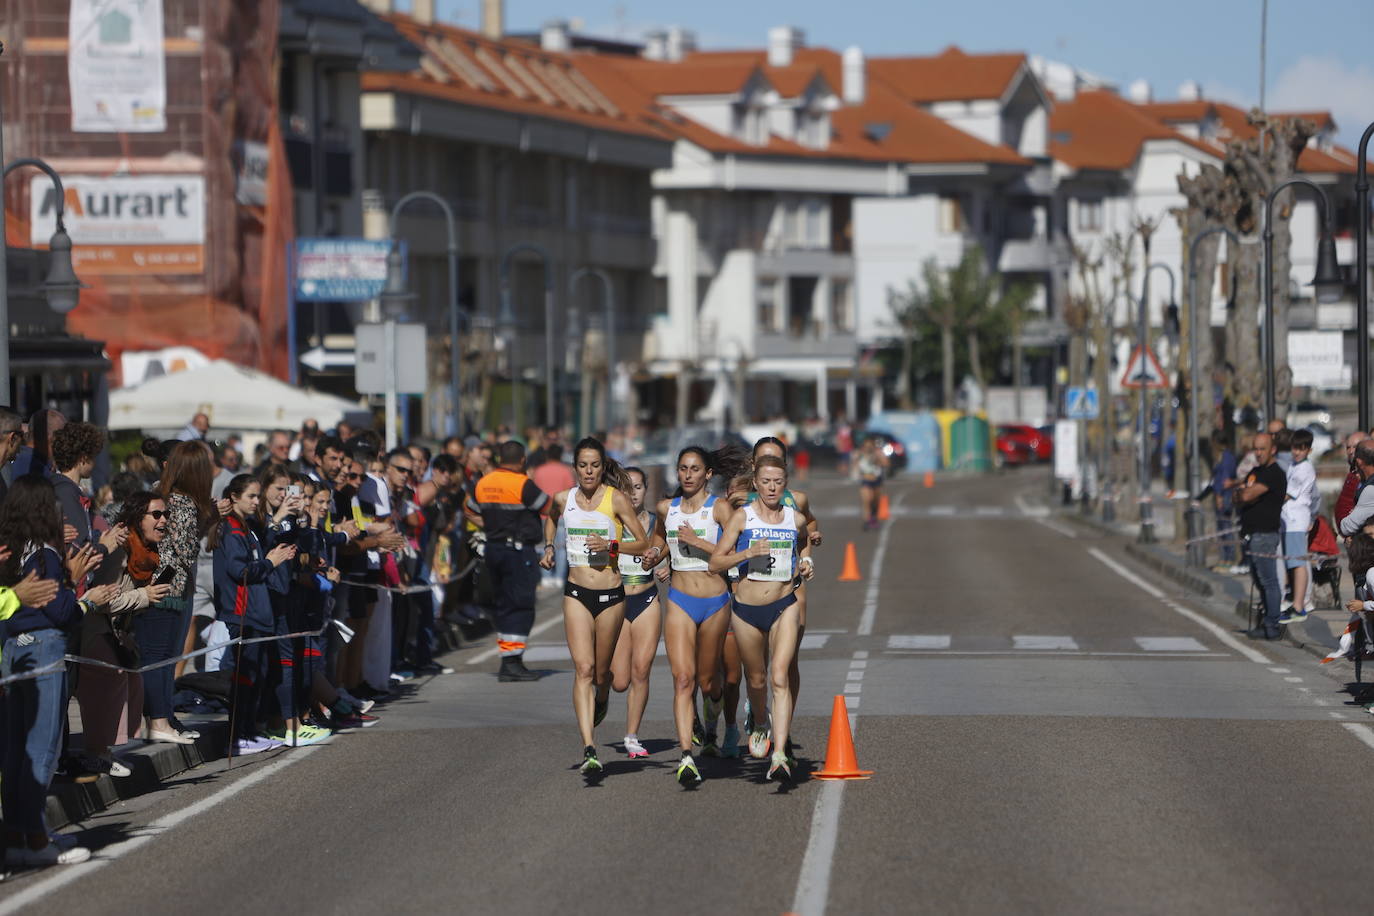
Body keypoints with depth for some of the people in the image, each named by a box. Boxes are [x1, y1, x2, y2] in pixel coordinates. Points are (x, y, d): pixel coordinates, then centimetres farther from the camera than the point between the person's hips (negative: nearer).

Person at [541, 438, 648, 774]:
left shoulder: (616, 499, -6)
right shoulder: (563, 500, 3)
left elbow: (643, 544, -2)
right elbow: (550, 518, 28)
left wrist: (611, 545, -17)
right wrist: (548, 547, 13)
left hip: (611, 595, -1)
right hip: (576, 593, 1)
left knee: (601, 673, 11)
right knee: (583, 669, -13)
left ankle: (601, 700, 49)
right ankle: (589, 749, -20)